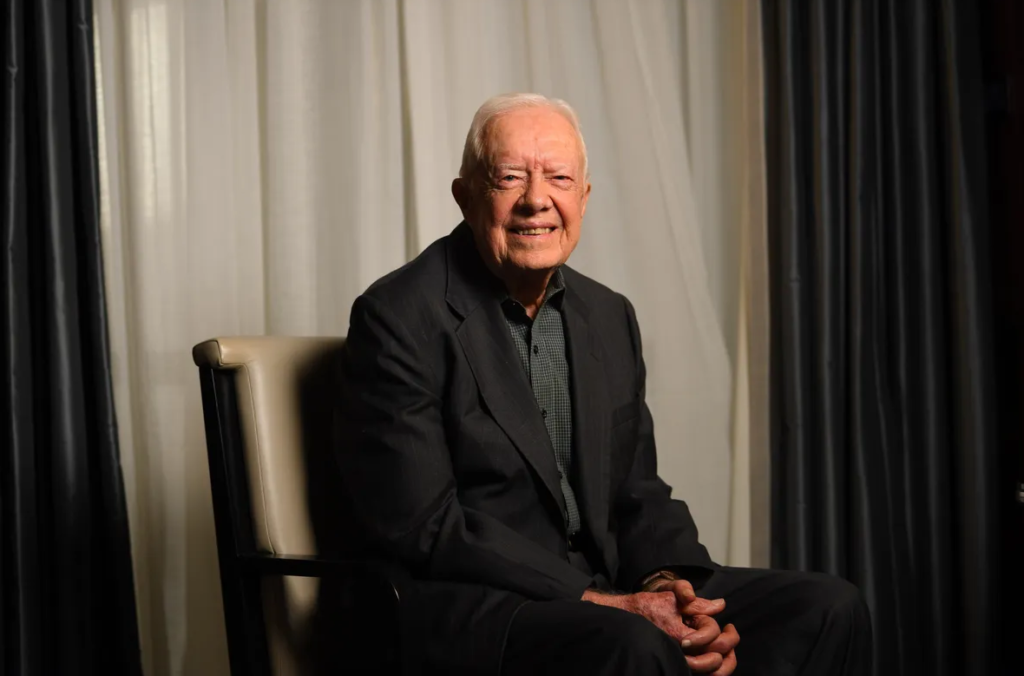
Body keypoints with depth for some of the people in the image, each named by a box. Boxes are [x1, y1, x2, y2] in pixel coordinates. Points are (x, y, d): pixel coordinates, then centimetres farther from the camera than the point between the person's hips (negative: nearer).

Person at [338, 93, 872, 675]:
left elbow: (639, 494, 13)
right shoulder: (399, 316, -9)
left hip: (604, 592, 7)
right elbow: (423, 526, -15)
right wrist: (605, 604, -19)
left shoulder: (609, 317, 13)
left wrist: (667, 582, -10)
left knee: (828, 607, -9)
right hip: (463, 608, -7)